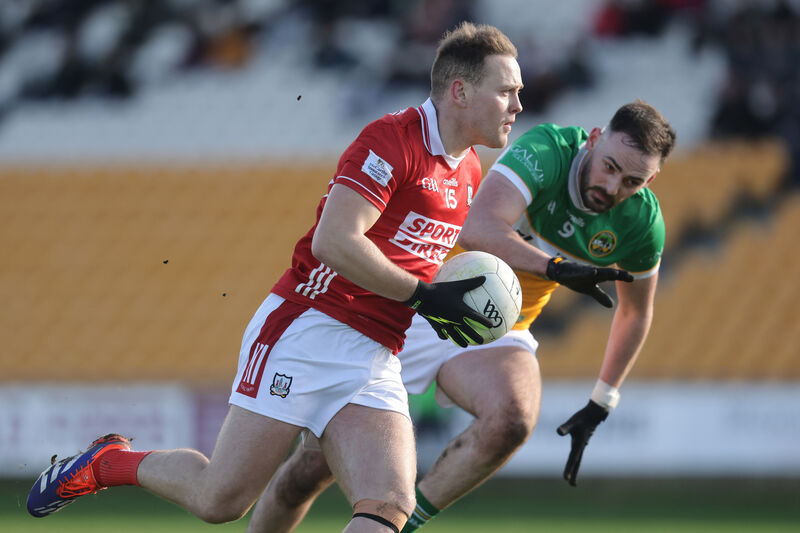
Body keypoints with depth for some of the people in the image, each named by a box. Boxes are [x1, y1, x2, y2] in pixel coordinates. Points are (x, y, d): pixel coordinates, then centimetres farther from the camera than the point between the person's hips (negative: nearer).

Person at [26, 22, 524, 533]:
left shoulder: (469, 172, 15)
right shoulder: (393, 140, -12)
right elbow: (333, 241, -22)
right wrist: (422, 295, -18)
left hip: (374, 358, 7)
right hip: (307, 330, -7)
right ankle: (106, 462, 24)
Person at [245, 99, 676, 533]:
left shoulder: (642, 224, -8)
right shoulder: (547, 150, -22)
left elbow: (636, 312, 12)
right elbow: (478, 230, -37)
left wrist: (600, 406, 11)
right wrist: (555, 267, -48)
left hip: (495, 333, 3)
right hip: (419, 308, -3)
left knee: (511, 419, -34)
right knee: (312, 467, -6)